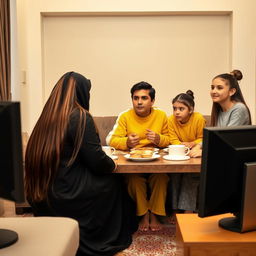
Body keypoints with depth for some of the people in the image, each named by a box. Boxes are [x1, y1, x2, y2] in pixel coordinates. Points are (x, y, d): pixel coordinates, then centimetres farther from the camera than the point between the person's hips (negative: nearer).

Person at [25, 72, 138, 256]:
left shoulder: (47, 116, 5)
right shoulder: (80, 117, -15)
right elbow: (98, 162, -16)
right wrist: (112, 165, 6)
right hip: (66, 195, -7)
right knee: (113, 183, 17)